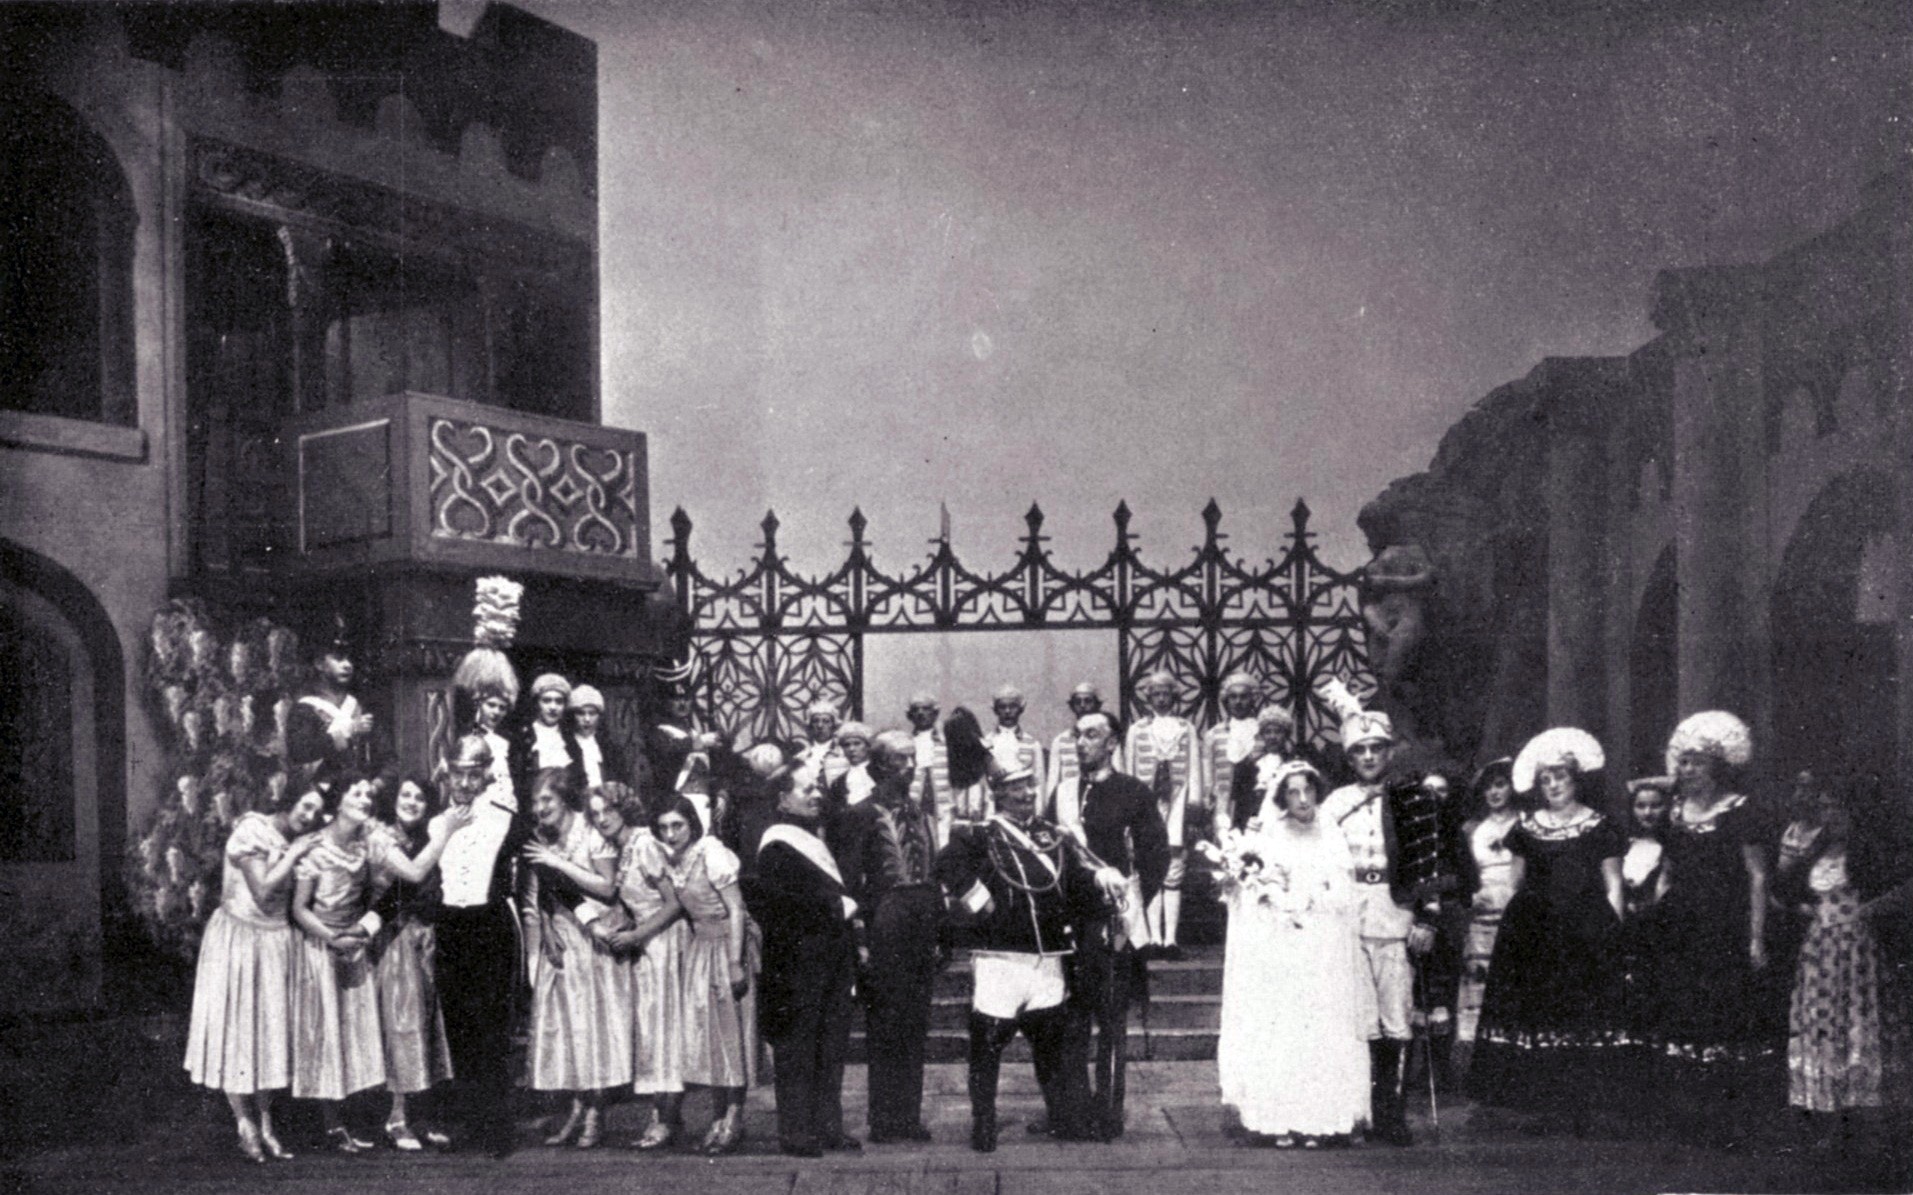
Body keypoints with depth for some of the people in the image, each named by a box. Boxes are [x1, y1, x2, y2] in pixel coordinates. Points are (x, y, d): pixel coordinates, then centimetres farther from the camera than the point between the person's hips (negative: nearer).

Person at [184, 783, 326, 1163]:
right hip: (239, 939, -7)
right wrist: (293, 856, -17)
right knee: (236, 1031, 0)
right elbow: (263, 893, -21)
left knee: (269, 1030, 7)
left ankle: (265, 1126, 12)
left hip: (274, 943, 7)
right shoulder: (252, 832, -14)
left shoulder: (295, 844, 8)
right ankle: (245, 1124, 6)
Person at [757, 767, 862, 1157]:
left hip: (833, 960, 8)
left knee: (832, 1046, 9)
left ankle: (829, 1126, 15)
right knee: (797, 1051, -3)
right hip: (797, 962, -8)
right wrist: (838, 908, -13)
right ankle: (796, 1132, 1)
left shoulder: (820, 841, 19)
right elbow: (785, 903, -19)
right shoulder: (777, 848, -9)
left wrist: (846, 907, 6)